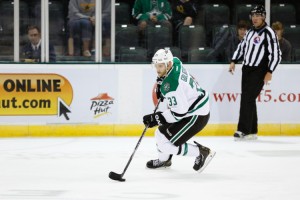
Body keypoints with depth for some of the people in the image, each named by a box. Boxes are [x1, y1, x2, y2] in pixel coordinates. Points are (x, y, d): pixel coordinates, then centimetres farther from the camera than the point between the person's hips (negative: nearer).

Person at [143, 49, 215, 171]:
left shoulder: (172, 85, -32)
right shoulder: (174, 62, -5)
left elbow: (179, 113, -29)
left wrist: (157, 118, -25)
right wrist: (160, 82, 15)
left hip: (197, 116, -10)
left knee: (166, 143, -11)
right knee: (161, 133, 19)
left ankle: (202, 153, 2)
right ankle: (163, 160, 44)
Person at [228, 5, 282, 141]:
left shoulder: (269, 33, -11)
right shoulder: (251, 31, 14)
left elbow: (276, 54, -14)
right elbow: (242, 46, 24)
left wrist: (269, 72, -19)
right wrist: (234, 61, 13)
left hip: (259, 71, -8)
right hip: (246, 69, 8)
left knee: (248, 99, -15)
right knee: (247, 100, 7)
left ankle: (244, 130, -16)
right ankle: (252, 132, 12)